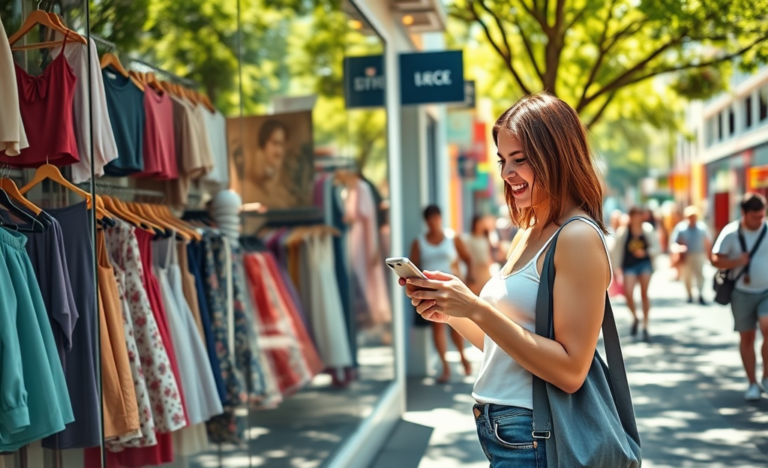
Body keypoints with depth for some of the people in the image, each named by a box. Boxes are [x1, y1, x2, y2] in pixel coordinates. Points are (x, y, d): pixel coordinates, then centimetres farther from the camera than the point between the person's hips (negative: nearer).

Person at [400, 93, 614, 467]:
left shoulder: (578, 237, -15)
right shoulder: (526, 236, 11)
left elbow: (570, 371, -21)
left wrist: (477, 310, -23)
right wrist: (450, 314, -2)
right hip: (499, 429, 8)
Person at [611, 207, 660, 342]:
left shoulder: (647, 230, -1)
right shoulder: (623, 231, -5)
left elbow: (656, 248, 4)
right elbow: (616, 250, -1)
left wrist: (645, 252, -14)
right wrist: (617, 267, -4)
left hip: (645, 263, 1)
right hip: (629, 265, -1)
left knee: (644, 293, -5)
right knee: (628, 294, -16)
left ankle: (645, 327, 7)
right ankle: (635, 318, 14)